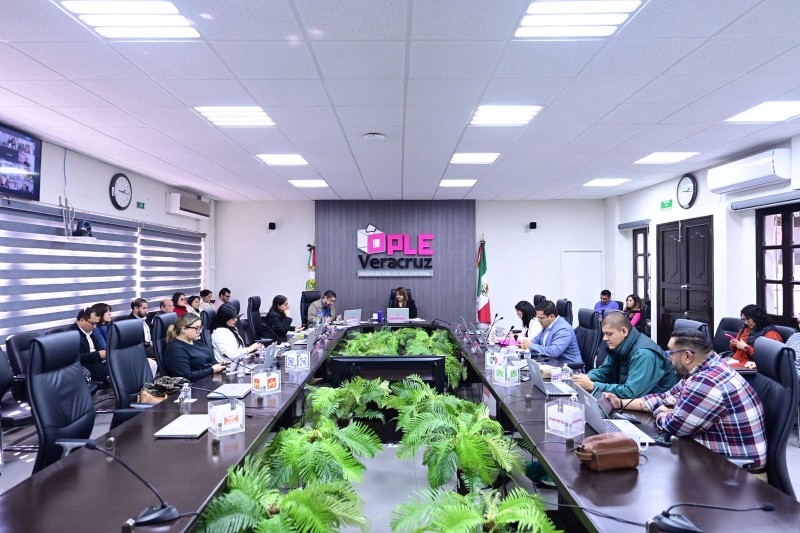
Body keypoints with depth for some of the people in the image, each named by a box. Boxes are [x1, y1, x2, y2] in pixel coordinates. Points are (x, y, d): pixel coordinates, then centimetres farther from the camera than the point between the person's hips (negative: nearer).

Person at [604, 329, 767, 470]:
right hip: (720, 454, 9)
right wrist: (622, 403, 8)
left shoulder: (707, 382, -29)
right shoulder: (702, 372, 4)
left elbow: (674, 425, -22)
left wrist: (659, 412, 0)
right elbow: (667, 398, 12)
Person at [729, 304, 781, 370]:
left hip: (748, 364, -7)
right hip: (734, 359, 8)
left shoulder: (770, 333, -6)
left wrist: (746, 347, -13)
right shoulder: (745, 328, 15)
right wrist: (734, 344, 4)